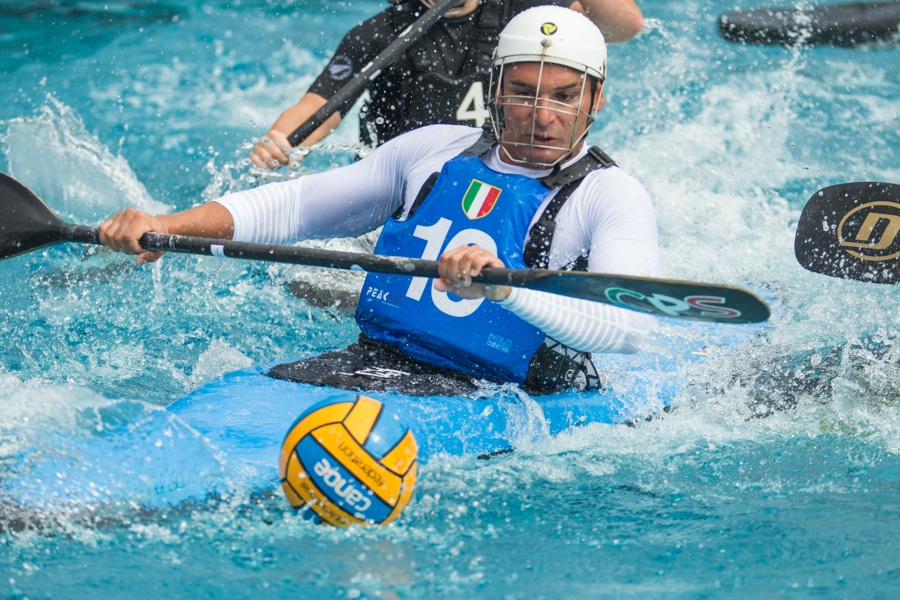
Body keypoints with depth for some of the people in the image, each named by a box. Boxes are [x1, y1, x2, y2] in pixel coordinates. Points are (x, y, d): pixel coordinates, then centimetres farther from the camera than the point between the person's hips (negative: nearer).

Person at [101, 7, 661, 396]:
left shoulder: (613, 196, -3)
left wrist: (504, 287, -39)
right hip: (373, 362, 5)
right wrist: (172, 224, 3)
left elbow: (629, 323, -23)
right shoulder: (438, 150, 14)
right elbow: (294, 205, 18)